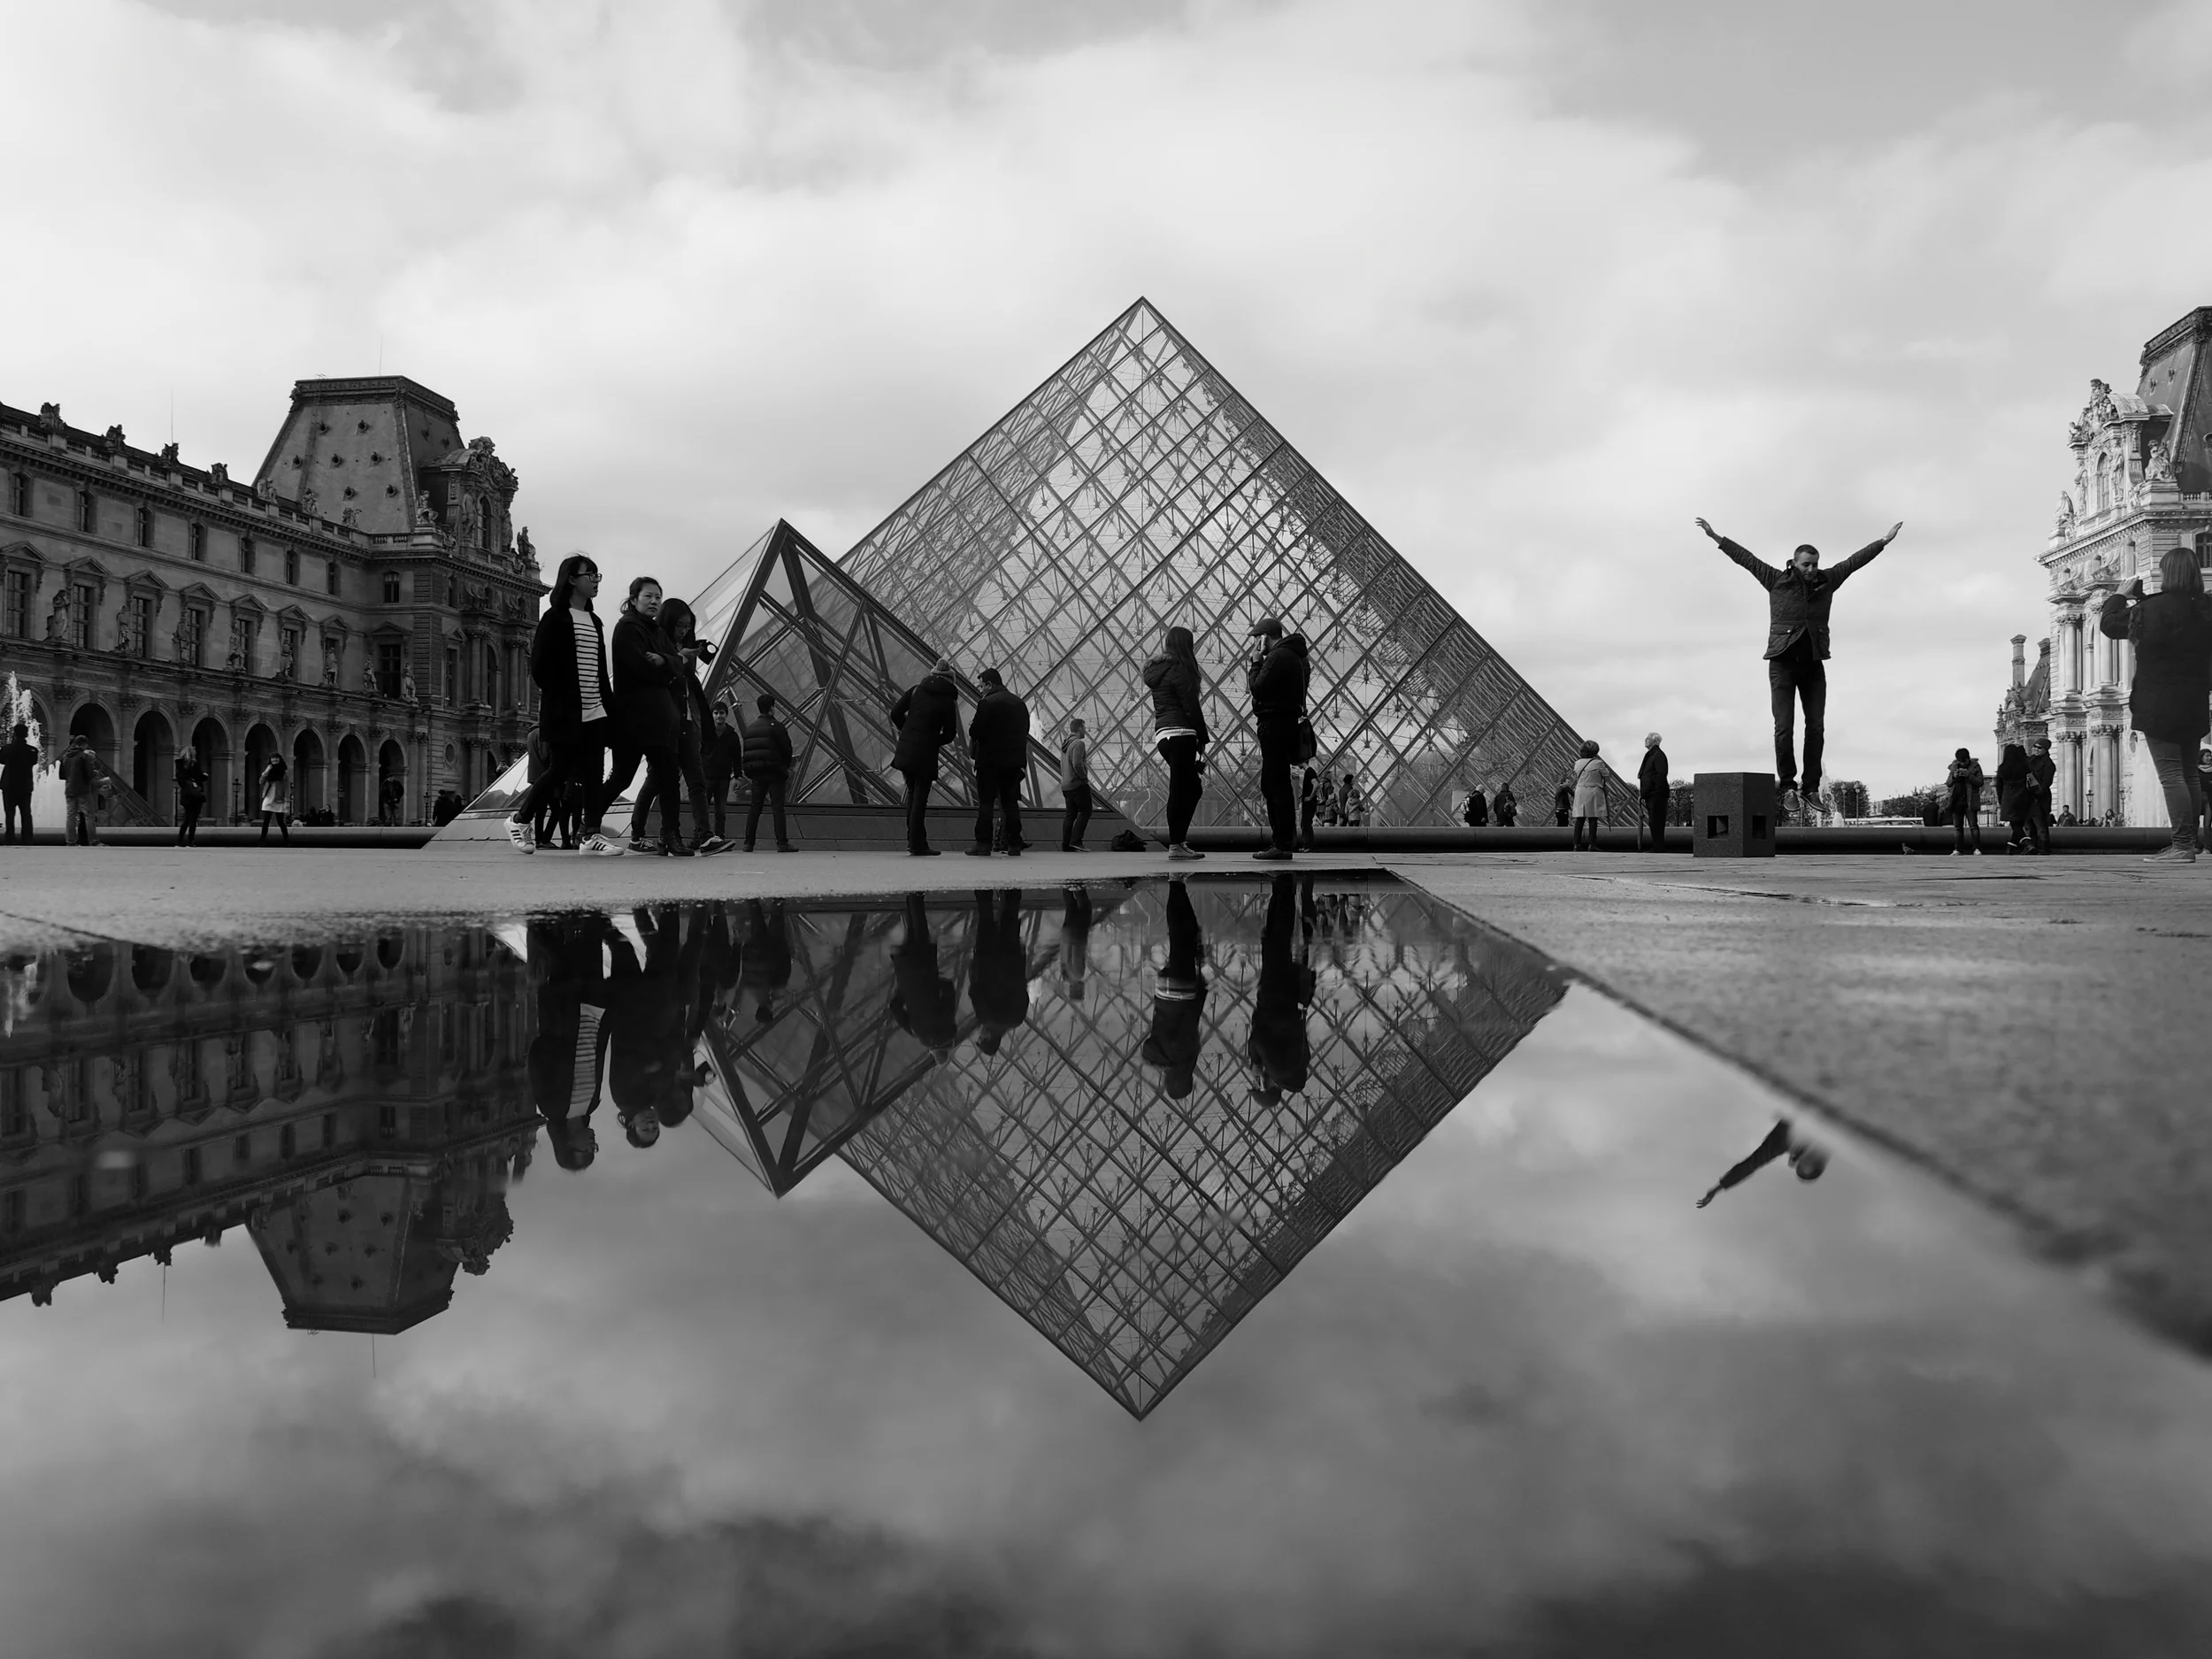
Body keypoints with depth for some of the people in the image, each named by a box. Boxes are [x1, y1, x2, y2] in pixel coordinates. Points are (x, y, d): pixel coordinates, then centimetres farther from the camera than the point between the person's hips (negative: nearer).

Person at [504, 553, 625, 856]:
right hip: (565, 714, -6)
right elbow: (540, 668, -10)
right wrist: (560, 702, -11)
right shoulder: (555, 618, -5)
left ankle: (591, 836, 3)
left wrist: (609, 707, 9)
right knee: (562, 771, -2)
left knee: (593, 775, 1)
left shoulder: (594, 621, 17)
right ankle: (520, 819, 17)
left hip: (595, 713, 6)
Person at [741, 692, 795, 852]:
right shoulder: (776, 726, -8)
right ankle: (782, 843, -9)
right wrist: (787, 768, 9)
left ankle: (748, 843, 5)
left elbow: (746, 752, 13)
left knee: (754, 807, 8)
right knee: (778, 807, -5)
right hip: (774, 772, -6)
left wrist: (749, 773, 16)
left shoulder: (749, 728, 12)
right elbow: (787, 750, -7)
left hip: (756, 773, 6)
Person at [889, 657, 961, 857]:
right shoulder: (948, 700, -5)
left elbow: (895, 712, 4)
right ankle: (917, 845, -1)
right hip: (926, 753, -5)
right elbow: (950, 733, -3)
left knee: (913, 794, 16)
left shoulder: (916, 689, 4)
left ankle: (914, 840, 18)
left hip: (906, 749, 5)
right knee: (920, 797, -1)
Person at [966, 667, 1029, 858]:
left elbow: (976, 731, -15)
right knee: (1011, 803, 9)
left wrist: (972, 727, 5)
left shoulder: (987, 703, -12)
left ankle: (983, 844, -4)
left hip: (990, 760, -6)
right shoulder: (1020, 703, 10)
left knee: (985, 803, -1)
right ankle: (1014, 844, 7)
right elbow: (1025, 731, 15)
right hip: (1014, 760, 6)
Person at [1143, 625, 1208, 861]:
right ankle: (1176, 844, -9)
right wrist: (1202, 739, -7)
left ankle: (1178, 841, 8)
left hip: (1163, 734, 9)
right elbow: (1191, 707, -11)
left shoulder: (1158, 670, 20)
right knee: (1179, 790, -8)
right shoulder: (1178, 670, -8)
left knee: (1192, 788, 12)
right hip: (1180, 734, -9)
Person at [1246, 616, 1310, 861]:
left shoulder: (1278, 656, -14)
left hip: (1275, 725, -11)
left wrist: (1256, 661, -6)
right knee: (1270, 785, 16)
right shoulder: (1293, 655, 19)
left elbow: (1258, 689, -18)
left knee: (1278, 786, -10)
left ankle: (1283, 844, -10)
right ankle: (1280, 841, 19)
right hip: (1286, 723, 11)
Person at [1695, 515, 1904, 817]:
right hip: (1783, 664, -3)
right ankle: (1787, 786, 0)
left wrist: (1883, 541, 14)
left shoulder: (1826, 582, 6)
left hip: (1813, 665, 3)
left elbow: (1854, 561, 12)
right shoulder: (1777, 581, -1)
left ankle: (1812, 788, 3)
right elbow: (1746, 558, -1)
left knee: (1816, 727, -1)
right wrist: (1718, 539, -1)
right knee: (1784, 727, -7)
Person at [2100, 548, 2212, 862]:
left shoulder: (2152, 609, -14)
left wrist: (2122, 595, 13)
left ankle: (2182, 846, -12)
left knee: (2170, 775, -8)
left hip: (2160, 706, -6)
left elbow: (2108, 625, -3)